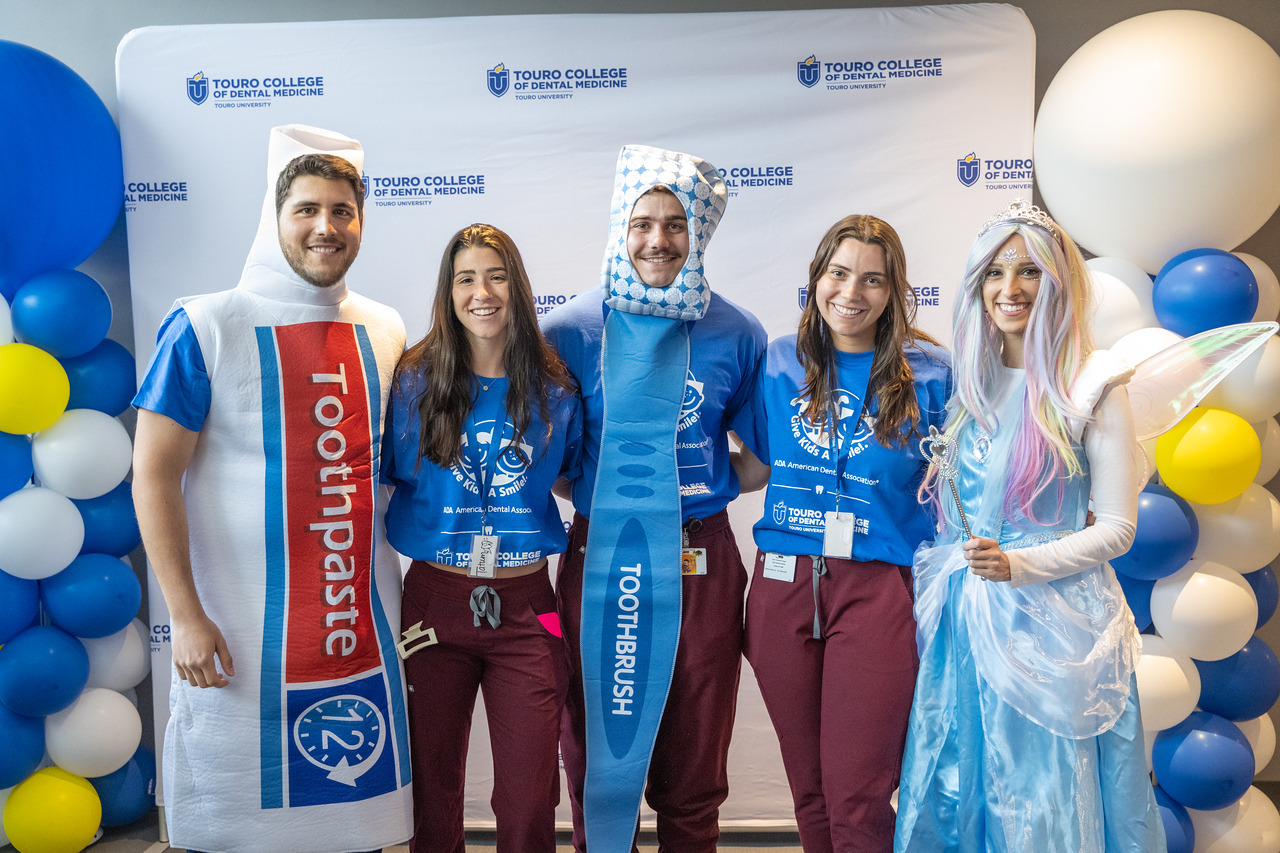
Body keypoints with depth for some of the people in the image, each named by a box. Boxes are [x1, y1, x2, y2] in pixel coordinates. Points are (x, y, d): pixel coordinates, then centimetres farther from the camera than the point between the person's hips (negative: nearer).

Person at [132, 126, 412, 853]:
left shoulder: (386, 331, 6)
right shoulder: (206, 328, -8)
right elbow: (154, 475, -9)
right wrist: (187, 616, -14)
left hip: (365, 621, 4)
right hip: (244, 626, -4)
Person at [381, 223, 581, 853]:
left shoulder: (554, 390, 1)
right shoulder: (414, 380, -1)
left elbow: (578, 472, 16)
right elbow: (382, 475, 6)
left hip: (526, 610, 0)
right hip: (435, 604, 0)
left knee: (529, 802, 5)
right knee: (433, 788, 13)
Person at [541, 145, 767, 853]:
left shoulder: (736, 335, 1)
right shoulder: (570, 330, -1)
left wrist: (710, 487, -2)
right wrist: (593, 493, -2)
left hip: (699, 566, 0)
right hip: (598, 563, 0)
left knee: (692, 773, 12)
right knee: (595, 755, 13)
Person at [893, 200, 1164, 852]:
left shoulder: (1092, 388, -8)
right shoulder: (970, 385, 8)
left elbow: (1116, 528, -8)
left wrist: (1019, 564, -19)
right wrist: (949, 577, 5)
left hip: (1051, 623, -5)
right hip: (964, 620, 5)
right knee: (957, 795, 14)